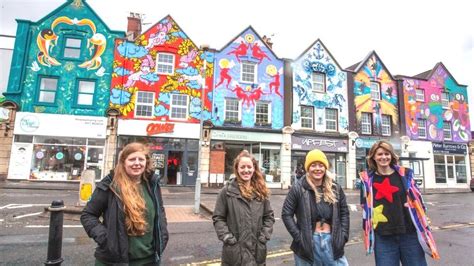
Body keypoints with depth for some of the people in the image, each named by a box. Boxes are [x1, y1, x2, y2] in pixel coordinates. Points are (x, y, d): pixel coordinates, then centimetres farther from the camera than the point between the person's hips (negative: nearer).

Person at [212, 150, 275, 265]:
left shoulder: (261, 191, 3)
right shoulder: (227, 191, -7)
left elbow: (269, 216, 9)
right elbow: (218, 218, -4)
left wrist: (264, 236, -2)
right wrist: (227, 237, -12)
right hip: (235, 250, -3)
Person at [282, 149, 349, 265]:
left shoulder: (335, 188, 4)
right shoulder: (298, 189, -8)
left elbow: (344, 213, 12)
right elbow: (286, 214, -7)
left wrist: (343, 235, 3)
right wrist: (299, 237, -11)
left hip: (332, 242, 3)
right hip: (308, 243, -3)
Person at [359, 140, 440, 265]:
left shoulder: (405, 174, 2)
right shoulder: (367, 178, 0)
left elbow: (417, 201, 7)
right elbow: (365, 206, 7)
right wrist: (366, 231, 5)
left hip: (409, 234, 1)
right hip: (383, 238, -1)